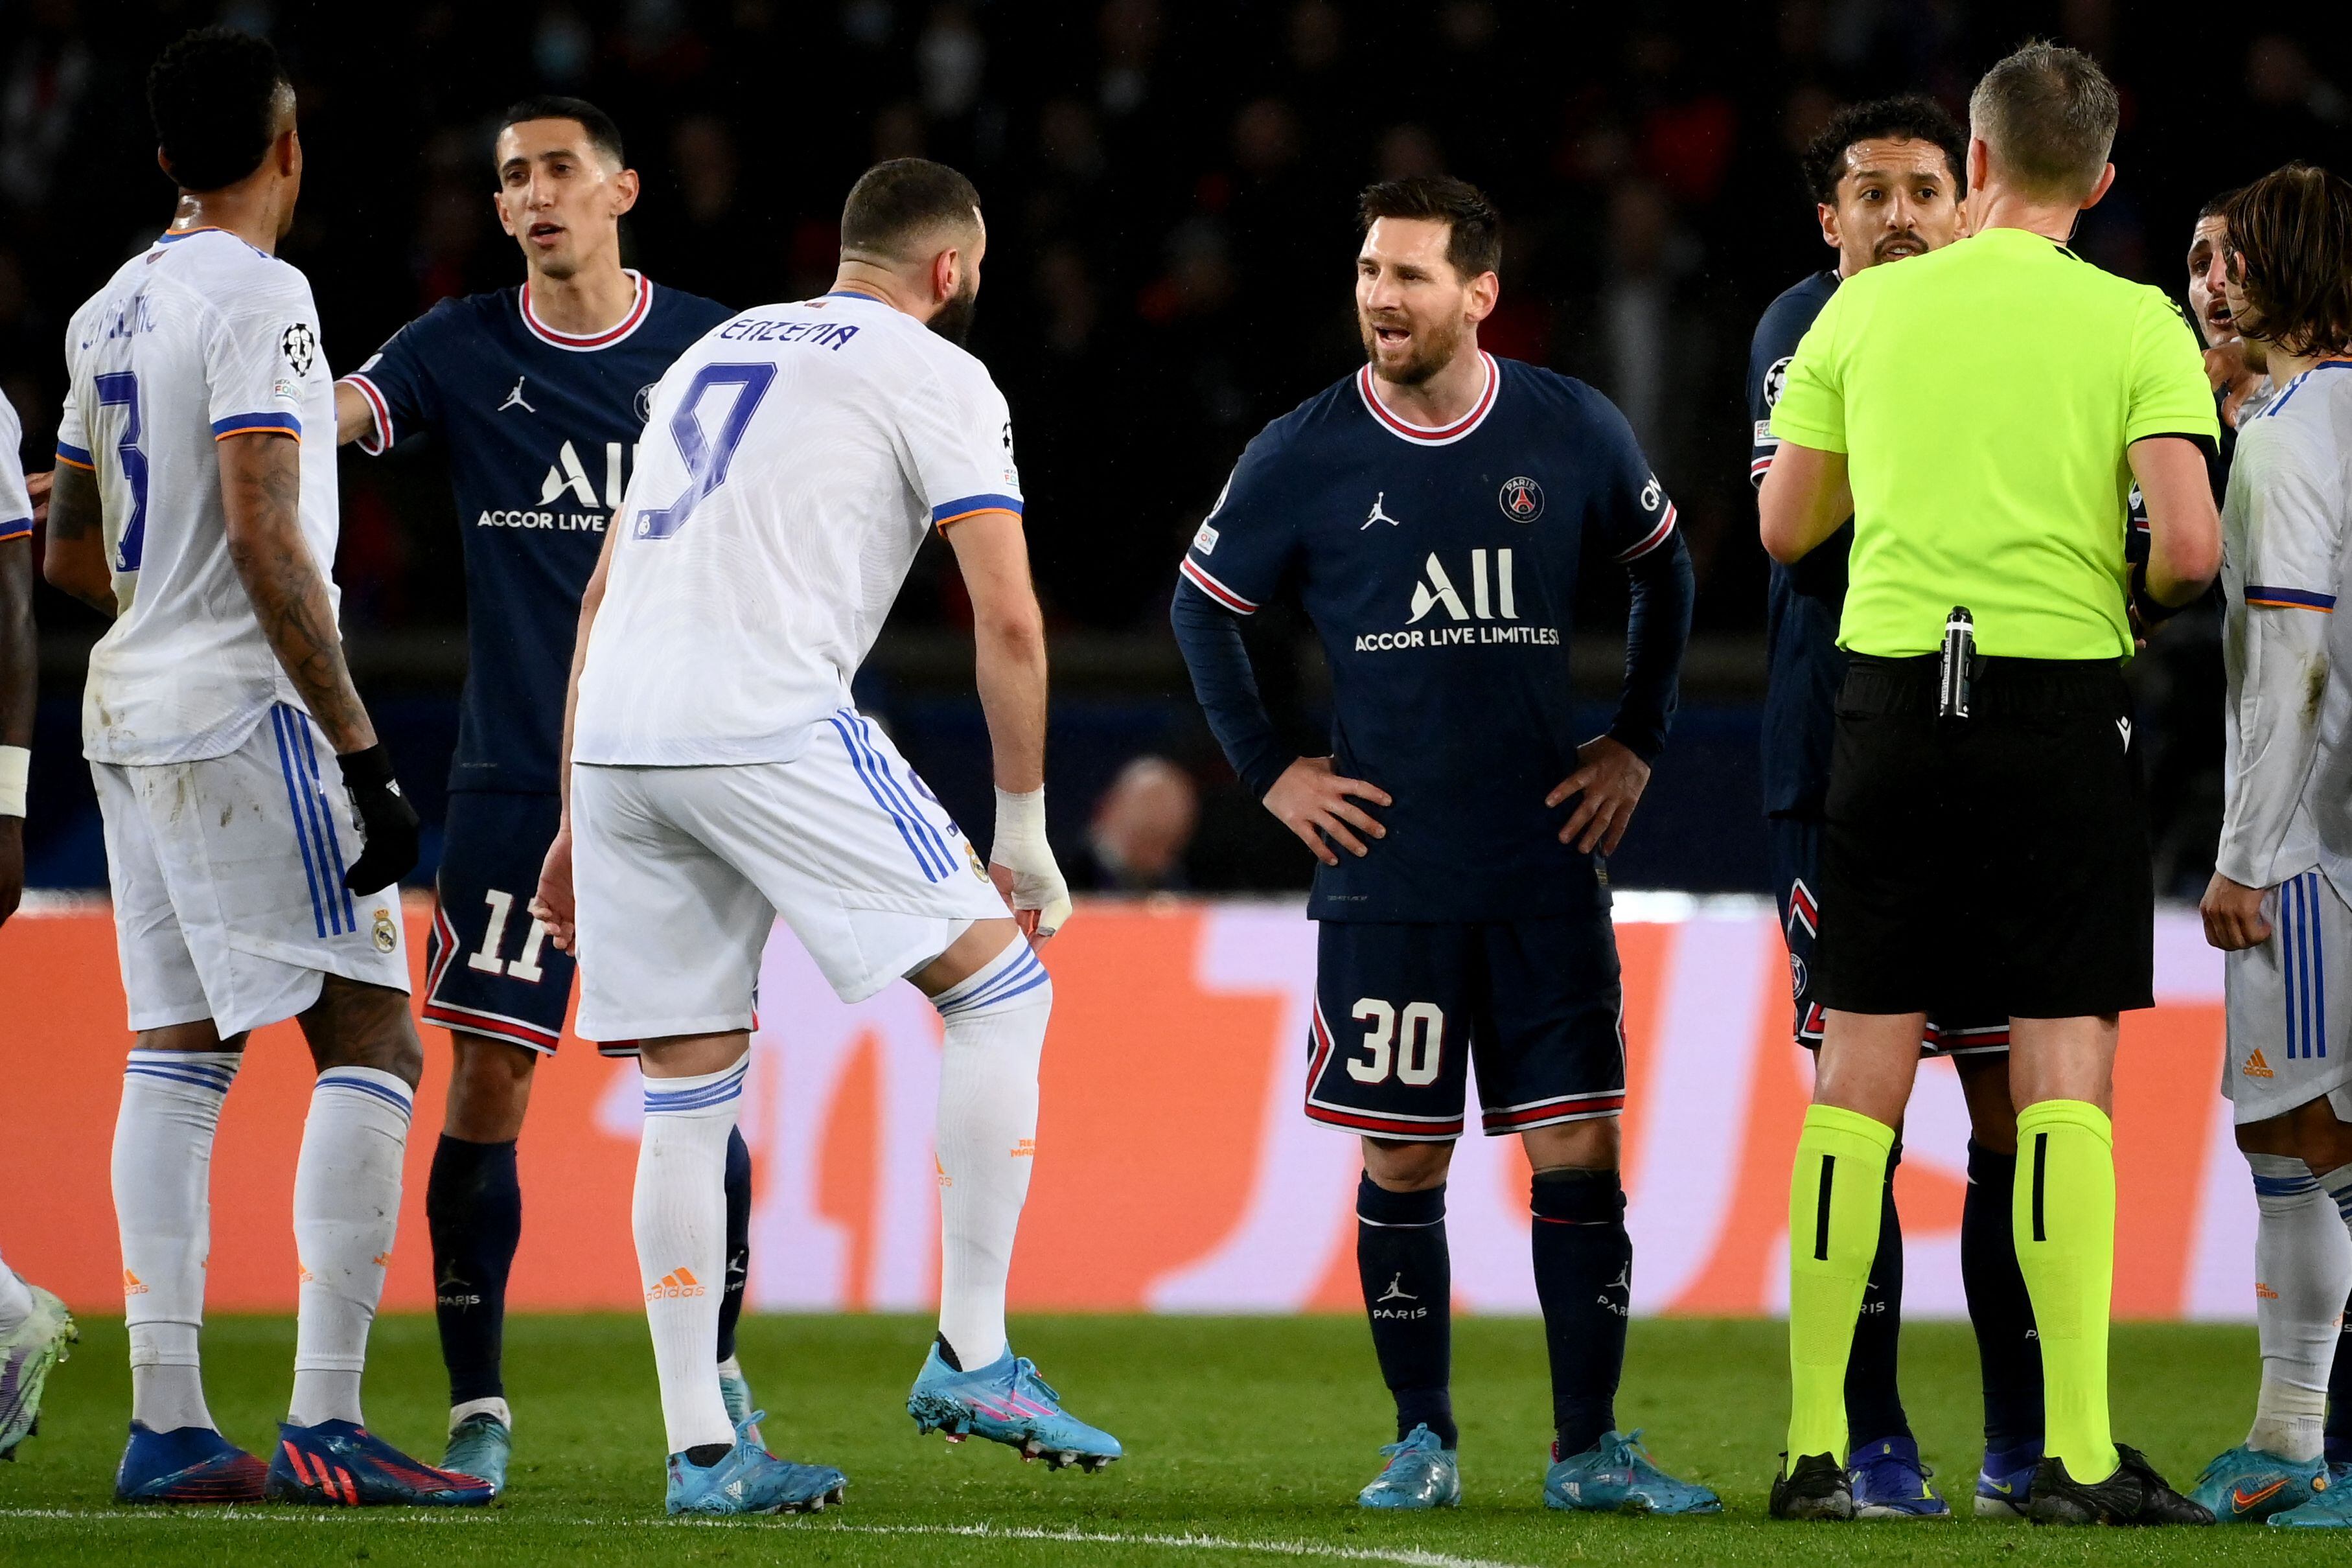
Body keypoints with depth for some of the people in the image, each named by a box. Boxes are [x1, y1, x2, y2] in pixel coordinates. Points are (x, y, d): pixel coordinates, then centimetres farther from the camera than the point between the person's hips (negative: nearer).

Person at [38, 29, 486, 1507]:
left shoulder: (110, 315, 14)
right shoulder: (257, 299, -12)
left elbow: (71, 551, 21)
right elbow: (267, 541, -19)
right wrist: (363, 749, -18)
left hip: (131, 714, 9)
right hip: (244, 712, -9)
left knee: (180, 1054, 9)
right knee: (372, 1042, -7)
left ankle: (167, 1424, 5)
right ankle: (324, 1424, -14)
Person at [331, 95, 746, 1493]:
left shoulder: (710, 349, 4)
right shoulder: (462, 351, 3)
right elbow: (329, 413, -13)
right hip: (516, 782, 0)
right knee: (487, 1083, -5)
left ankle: (716, 1377, 21)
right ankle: (478, 1406, 3)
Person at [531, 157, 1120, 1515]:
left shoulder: (715, 354, 27)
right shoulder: (935, 376, 7)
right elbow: (1008, 620, -1)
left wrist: (580, 820, 29)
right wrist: (1025, 830, 7)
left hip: (614, 739, 7)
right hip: (768, 728, -7)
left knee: (691, 1092, 11)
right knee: (998, 989, 3)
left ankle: (703, 1449, 8)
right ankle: (973, 1356, -1)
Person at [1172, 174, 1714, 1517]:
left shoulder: (1577, 435, 1)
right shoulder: (1303, 454, -2)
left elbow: (1664, 572, 19)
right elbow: (1204, 605, 12)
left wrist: (1638, 743, 13)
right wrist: (1269, 772, 6)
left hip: (1551, 865, 1)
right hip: (1387, 874, -1)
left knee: (1578, 1152, -3)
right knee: (1401, 1161, 1)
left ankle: (1590, 1447, 4)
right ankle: (1424, 1442, 12)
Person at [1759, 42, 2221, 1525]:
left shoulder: (1867, 310, 5)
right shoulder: (2134, 325, -2)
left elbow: (1785, 526, 11)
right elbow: (2191, 544, -11)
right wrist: (2137, 600, 11)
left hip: (1893, 694, 2)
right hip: (2063, 701, -2)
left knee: (1861, 1075, 6)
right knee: (2066, 1077, -1)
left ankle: (1815, 1445, 5)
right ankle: (2079, 1452, -8)